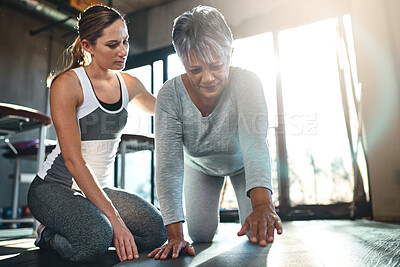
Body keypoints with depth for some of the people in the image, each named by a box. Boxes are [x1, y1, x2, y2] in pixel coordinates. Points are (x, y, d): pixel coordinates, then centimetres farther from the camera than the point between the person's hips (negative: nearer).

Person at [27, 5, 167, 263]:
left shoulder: (128, 84, 3)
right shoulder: (67, 84, -15)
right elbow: (73, 160, -22)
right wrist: (114, 218, -27)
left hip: (99, 188, 6)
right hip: (54, 187, -5)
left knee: (156, 230, -18)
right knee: (95, 240, -34)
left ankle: (84, 231, 6)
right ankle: (49, 235, 0)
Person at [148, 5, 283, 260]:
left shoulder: (247, 83, -35)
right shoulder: (170, 95, -32)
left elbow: (254, 139, -51)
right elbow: (169, 163, -36)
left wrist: (262, 203, -68)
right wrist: (175, 234, -42)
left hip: (242, 163, 0)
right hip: (200, 165, 1)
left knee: (259, 234, -3)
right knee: (201, 234, -2)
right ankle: (211, 211, 35)